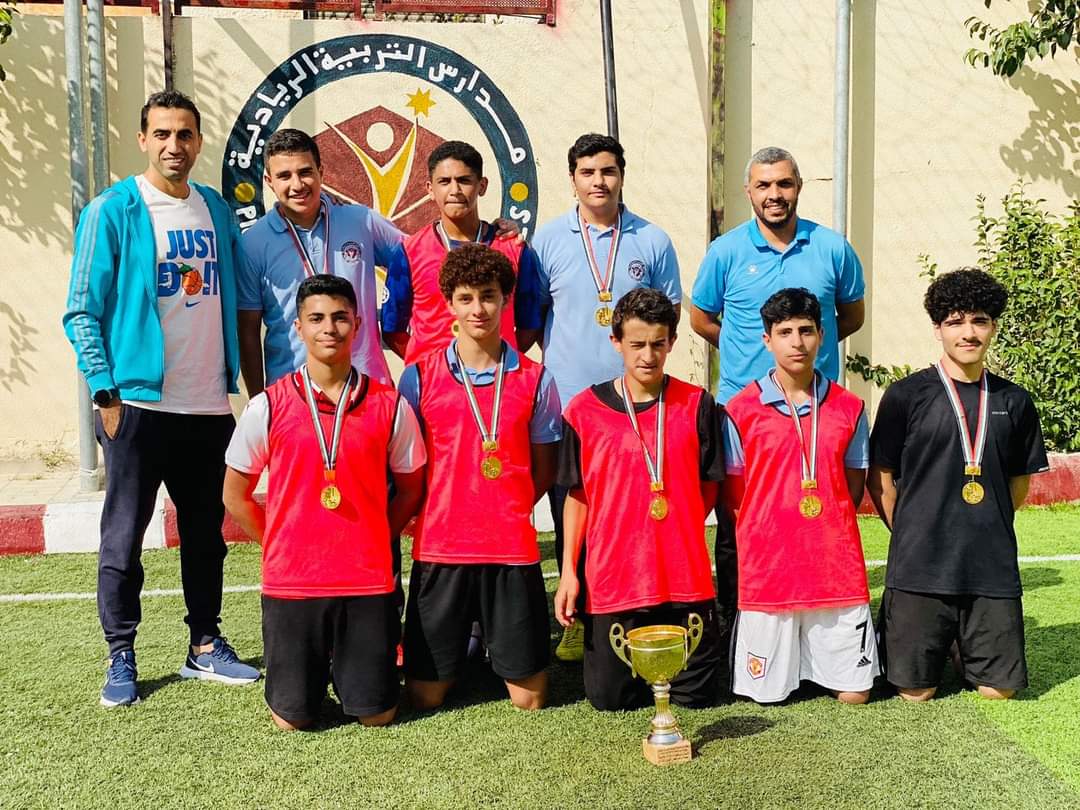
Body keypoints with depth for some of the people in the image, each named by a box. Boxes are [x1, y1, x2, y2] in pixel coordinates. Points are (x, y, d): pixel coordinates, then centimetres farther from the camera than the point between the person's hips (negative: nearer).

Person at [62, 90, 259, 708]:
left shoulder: (218, 211, 9)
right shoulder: (113, 211, -5)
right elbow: (82, 313, -6)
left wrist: (240, 378, 10)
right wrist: (106, 393, -12)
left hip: (210, 406, 5)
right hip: (139, 404, -4)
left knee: (207, 534, 13)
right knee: (124, 538, 4)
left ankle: (205, 645, 26)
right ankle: (122, 657, 17)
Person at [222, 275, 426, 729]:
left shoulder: (389, 405, -1)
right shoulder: (268, 407, -3)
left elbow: (410, 488, 10)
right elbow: (235, 495, 8)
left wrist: (369, 541, 4)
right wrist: (281, 546, 5)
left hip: (368, 581, 1)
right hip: (290, 582, 0)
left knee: (376, 715, 5)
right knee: (292, 719, 4)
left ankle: (348, 661, 36)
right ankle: (315, 665, 36)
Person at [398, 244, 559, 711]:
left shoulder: (534, 380, 3)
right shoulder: (419, 377, 1)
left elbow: (543, 471, 10)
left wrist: (506, 513, 0)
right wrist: (441, 512, 0)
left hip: (512, 549, 0)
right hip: (439, 548, 0)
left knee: (529, 699, 5)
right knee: (425, 696, 5)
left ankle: (503, 654, 36)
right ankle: (458, 649, 36)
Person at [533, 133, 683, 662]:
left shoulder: (652, 241, 7)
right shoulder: (549, 240, 6)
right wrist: (558, 360, -1)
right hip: (567, 399, 0)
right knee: (570, 514, 5)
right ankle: (576, 619, 17)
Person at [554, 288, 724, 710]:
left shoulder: (697, 405, 0)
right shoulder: (583, 410, -1)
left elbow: (708, 489, 7)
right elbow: (578, 496, 5)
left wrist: (676, 540, -3)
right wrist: (568, 571, 0)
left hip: (685, 578, 0)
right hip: (613, 579, 0)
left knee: (696, 694, 6)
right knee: (609, 697, 5)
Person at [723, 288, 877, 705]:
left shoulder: (848, 408, 5)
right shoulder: (741, 410, -3)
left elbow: (854, 483, 12)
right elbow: (733, 492, 3)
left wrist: (828, 529, 2)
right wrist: (766, 534, -2)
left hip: (836, 565, 2)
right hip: (767, 565, -2)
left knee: (855, 692, 4)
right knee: (767, 691, 5)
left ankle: (818, 659, 34)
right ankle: (782, 655, 36)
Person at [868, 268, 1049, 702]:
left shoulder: (1014, 401, 7)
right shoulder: (906, 395, -4)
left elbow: (1019, 482, 17)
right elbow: (880, 480, 1)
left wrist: (987, 530, 9)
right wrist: (911, 536, -1)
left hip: (993, 567, 3)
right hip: (921, 567, -3)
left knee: (998, 688, 6)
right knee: (915, 690, 2)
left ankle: (962, 649, 36)